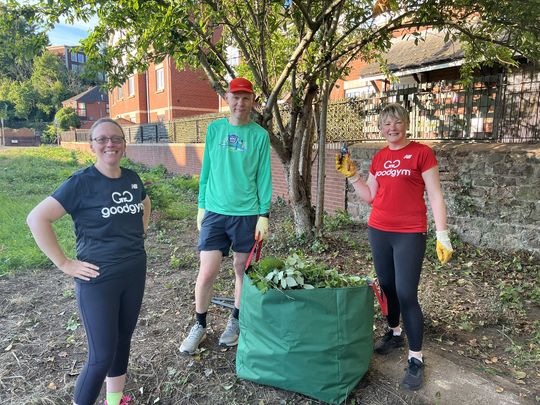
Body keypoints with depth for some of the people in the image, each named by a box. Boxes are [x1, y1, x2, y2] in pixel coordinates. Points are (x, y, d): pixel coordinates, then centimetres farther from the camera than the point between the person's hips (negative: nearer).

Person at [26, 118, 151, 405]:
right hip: (98, 279, -6)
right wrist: (64, 263, -17)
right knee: (102, 355, 0)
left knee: (123, 341, 19)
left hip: (134, 273, 6)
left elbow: (146, 204, 24)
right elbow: (37, 218, -18)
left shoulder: (131, 178, 3)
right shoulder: (81, 182, -14)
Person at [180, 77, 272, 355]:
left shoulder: (259, 135, -1)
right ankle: (199, 326, 22)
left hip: (247, 214, -1)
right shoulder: (214, 129, 5)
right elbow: (206, 170, 9)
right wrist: (201, 207, 8)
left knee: (242, 269, 11)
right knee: (206, 273, 0)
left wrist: (264, 215, -6)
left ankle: (235, 321, 32)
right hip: (215, 212, 1)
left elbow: (263, 176, -1)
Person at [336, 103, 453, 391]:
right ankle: (394, 333, 37)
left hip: (410, 235, -5)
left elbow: (435, 196, -7)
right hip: (378, 232, 5)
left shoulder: (421, 152, -6)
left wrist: (442, 235, -12)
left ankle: (416, 359, 9)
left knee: (406, 294, -5)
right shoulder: (379, 158, 9)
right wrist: (351, 175, 2)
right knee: (387, 287, 15)